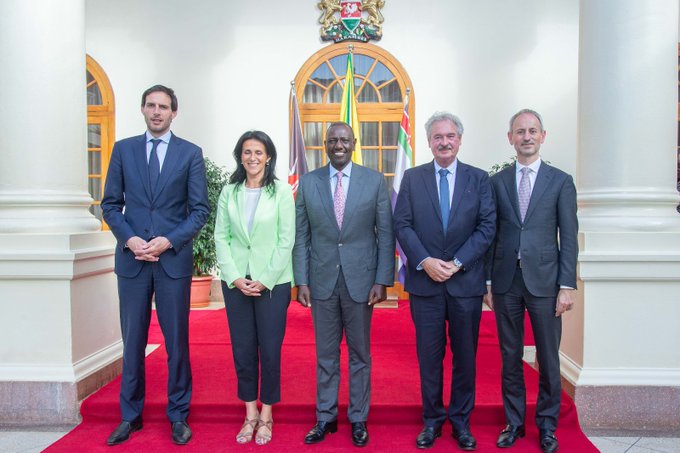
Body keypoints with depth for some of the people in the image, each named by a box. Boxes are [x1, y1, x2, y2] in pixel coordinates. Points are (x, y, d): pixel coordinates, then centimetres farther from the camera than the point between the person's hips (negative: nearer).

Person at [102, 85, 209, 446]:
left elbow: (200, 209, -1)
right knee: (132, 341, 10)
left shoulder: (191, 153, 3)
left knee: (177, 341, 5)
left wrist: (169, 241, -12)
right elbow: (110, 203, 7)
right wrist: (130, 239, -9)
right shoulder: (123, 149, 9)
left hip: (174, 259, -1)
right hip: (132, 258, 2)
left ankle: (178, 416, 20)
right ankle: (130, 416, 25)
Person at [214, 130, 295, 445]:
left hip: (272, 283, -2)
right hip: (235, 282, 3)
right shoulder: (229, 192, 5)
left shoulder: (281, 191, -2)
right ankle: (250, 412, 25)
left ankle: (266, 414, 22)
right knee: (242, 349, 9)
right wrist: (235, 277, -7)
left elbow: (286, 240, -5)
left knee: (270, 350, 4)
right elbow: (221, 237, 3)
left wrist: (265, 279, -10)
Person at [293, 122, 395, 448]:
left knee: (360, 354, 11)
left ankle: (358, 419, 27)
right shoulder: (308, 182, 3)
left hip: (360, 279, -1)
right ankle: (325, 417, 27)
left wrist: (382, 280, -6)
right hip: (321, 280, 1)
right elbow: (301, 236, 3)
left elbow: (385, 234, -1)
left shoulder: (375, 180, -1)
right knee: (325, 355, 12)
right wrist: (301, 280, -2)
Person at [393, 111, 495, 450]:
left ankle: (461, 421, 26)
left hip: (466, 281, 0)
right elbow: (402, 225, -1)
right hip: (424, 281, 0)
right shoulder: (412, 178, 5)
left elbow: (487, 226, -2)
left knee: (465, 356, 10)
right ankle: (432, 420, 24)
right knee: (429, 356, 8)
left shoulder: (479, 178, 5)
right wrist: (425, 262, -13)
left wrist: (457, 263, -12)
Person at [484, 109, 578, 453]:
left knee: (548, 359, 8)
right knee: (510, 357, 11)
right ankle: (514, 422, 27)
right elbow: (490, 234, 6)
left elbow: (569, 237, -1)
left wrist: (567, 285, -7)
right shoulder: (497, 182, 7)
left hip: (544, 281, -1)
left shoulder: (561, 181, 3)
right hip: (506, 281, 2)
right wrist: (487, 281, 2)